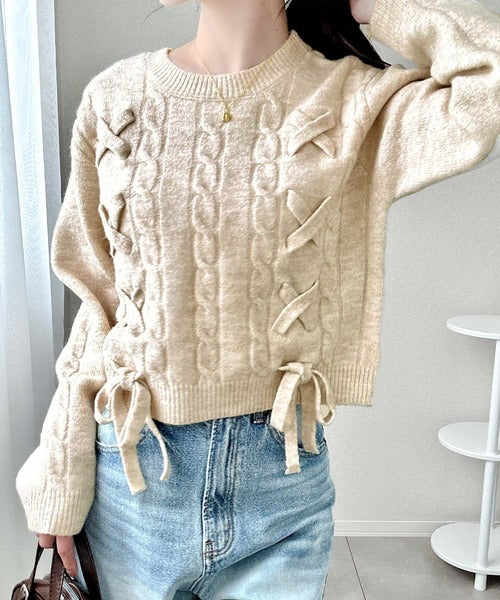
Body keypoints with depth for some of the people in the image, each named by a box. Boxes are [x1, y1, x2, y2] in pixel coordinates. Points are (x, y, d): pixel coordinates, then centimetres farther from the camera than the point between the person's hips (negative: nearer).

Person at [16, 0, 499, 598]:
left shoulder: (354, 98, -6)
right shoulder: (115, 99, -1)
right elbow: (97, 306, 1)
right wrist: (60, 480, 3)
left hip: (283, 477, -1)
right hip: (133, 472, 2)